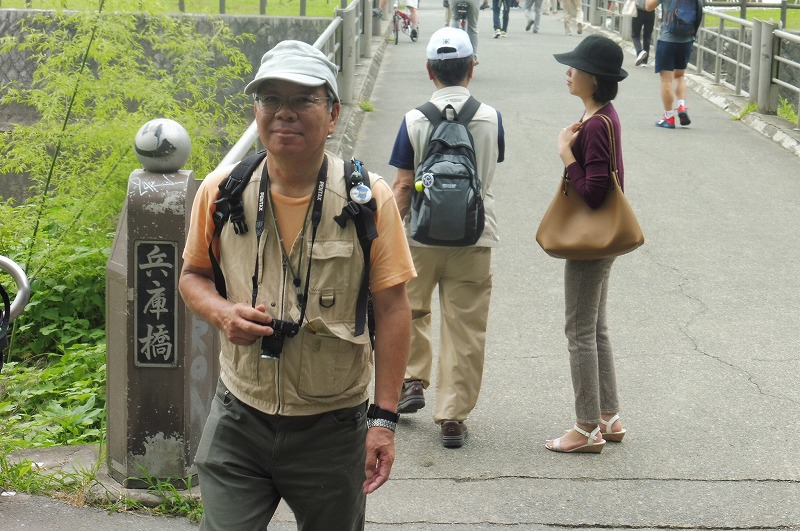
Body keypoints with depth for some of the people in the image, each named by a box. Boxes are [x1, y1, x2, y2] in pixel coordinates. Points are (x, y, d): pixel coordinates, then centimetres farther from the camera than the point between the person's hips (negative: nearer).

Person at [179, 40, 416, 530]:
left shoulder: (370, 198, -10)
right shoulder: (221, 192, -4)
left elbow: (393, 309, -8)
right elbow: (194, 275, 12)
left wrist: (384, 419, -11)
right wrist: (222, 313, -12)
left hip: (334, 429, -1)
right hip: (239, 419, 1)